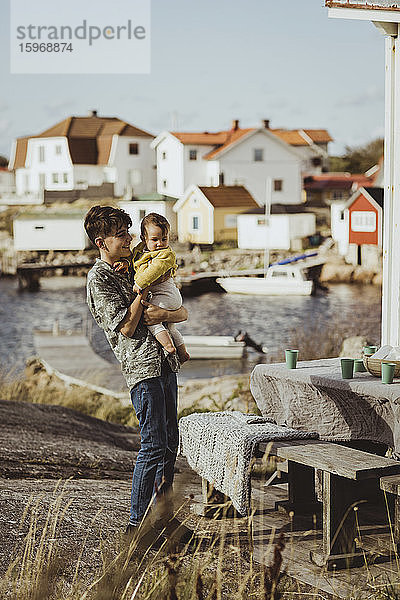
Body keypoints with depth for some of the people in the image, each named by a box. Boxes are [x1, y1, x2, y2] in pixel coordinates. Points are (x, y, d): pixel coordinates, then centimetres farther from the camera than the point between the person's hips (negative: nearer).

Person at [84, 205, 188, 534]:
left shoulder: (134, 268, 19)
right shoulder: (100, 278, -5)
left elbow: (184, 312, 15)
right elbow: (127, 326, -12)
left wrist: (165, 314, -8)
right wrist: (144, 285, -11)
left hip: (165, 362, 8)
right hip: (141, 364, -8)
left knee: (170, 444, 9)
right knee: (154, 446, -11)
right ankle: (137, 524, -3)